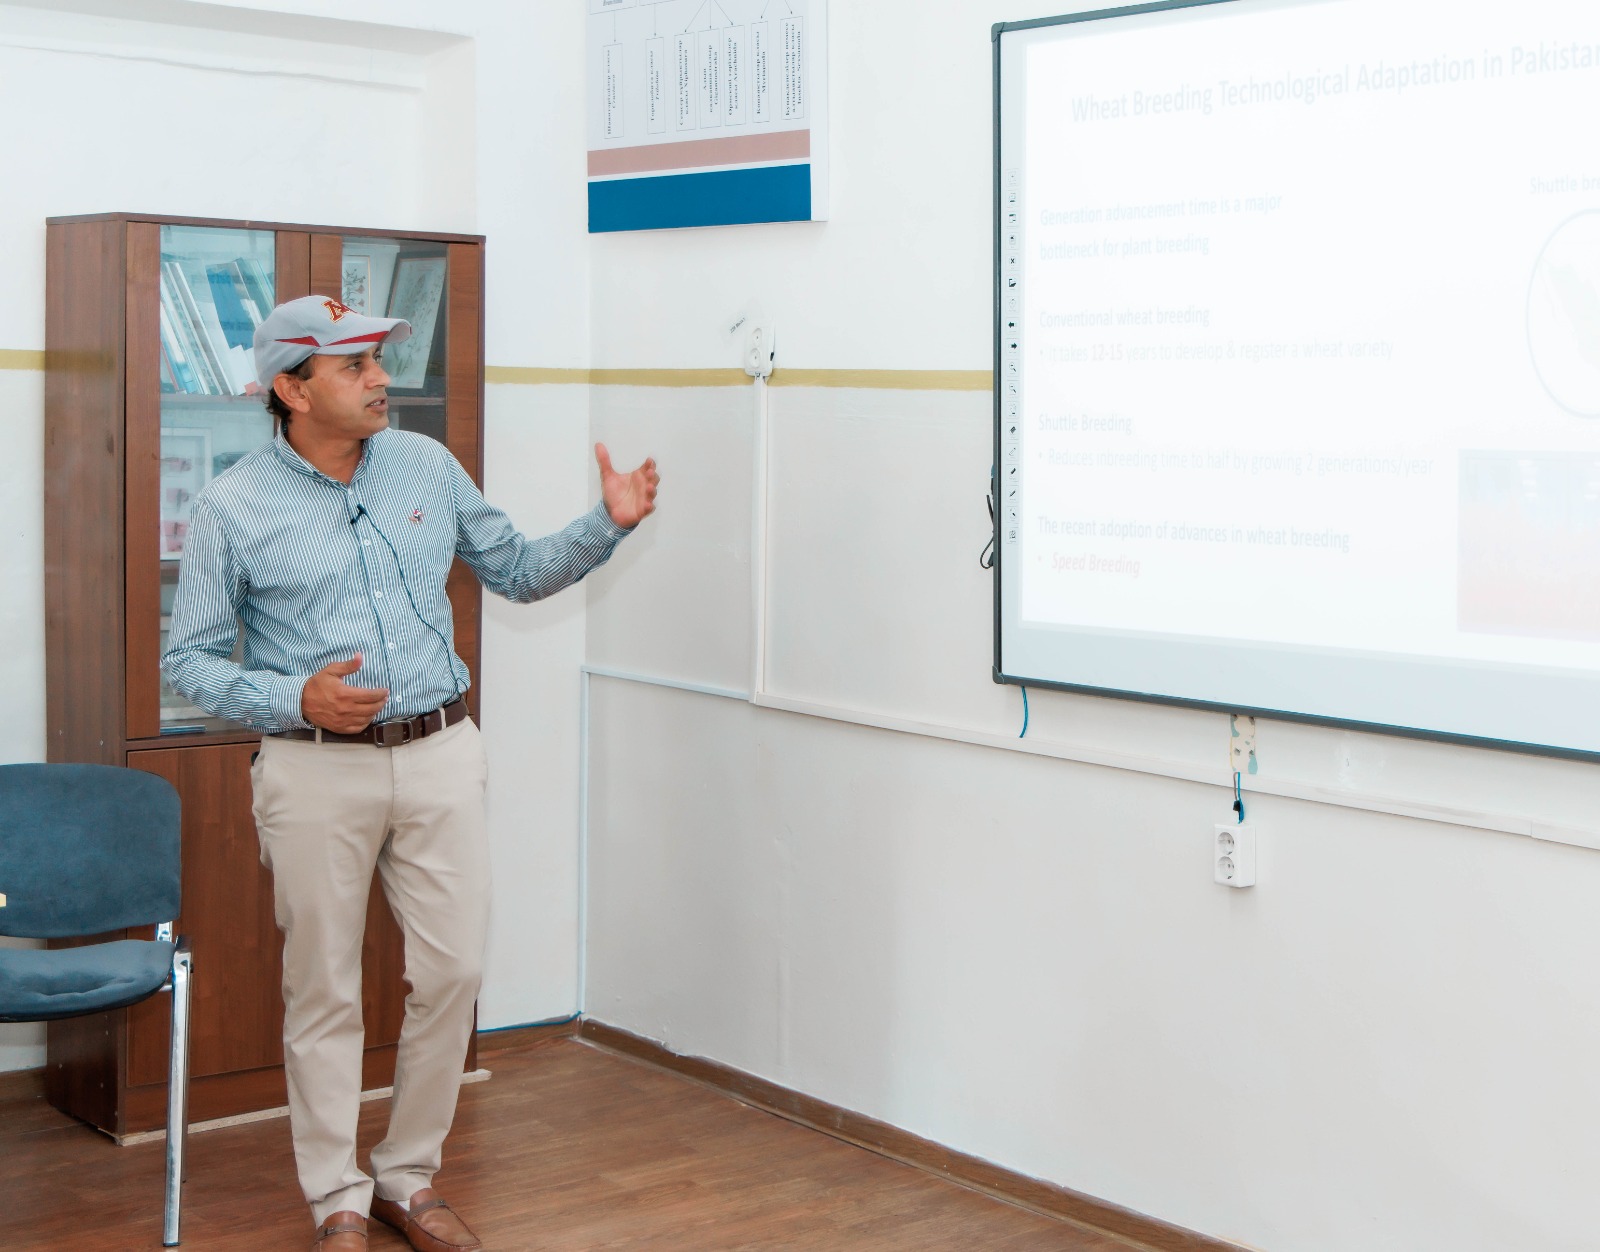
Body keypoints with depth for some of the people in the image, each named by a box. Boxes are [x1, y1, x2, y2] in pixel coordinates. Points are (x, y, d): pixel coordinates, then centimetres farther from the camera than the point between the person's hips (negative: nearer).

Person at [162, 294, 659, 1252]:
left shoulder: (427, 466, 7)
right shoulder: (234, 510, -5)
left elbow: (516, 571, 16)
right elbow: (189, 660, -1)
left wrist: (607, 525, 0)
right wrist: (298, 699, -17)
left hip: (441, 754, 4)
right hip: (318, 771, -3)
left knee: (453, 973, 5)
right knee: (326, 994, 5)